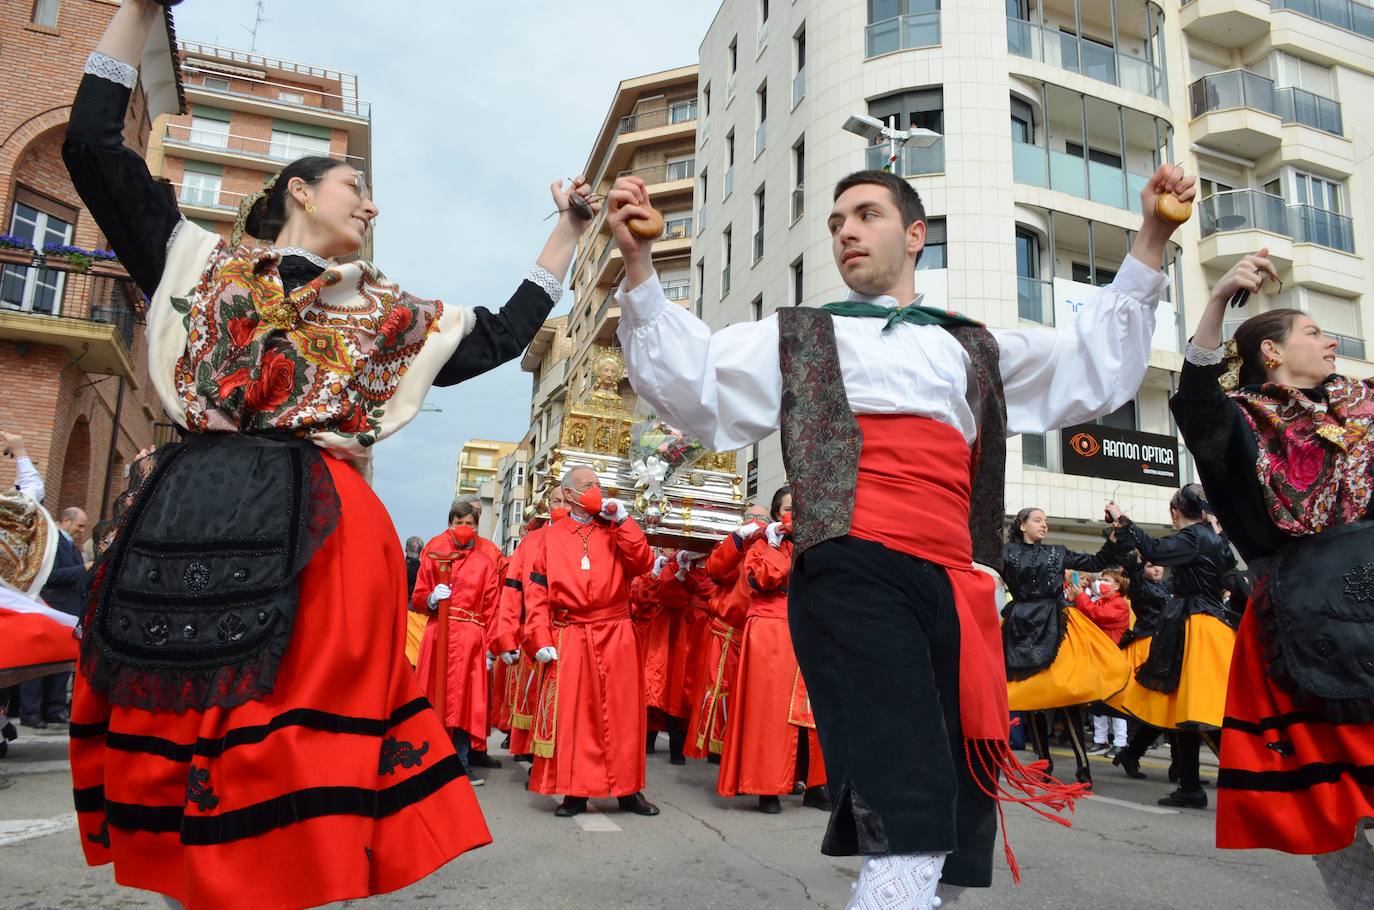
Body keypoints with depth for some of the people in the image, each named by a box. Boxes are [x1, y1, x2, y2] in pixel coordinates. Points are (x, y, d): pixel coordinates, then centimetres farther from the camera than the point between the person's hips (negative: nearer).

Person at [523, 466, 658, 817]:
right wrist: (540, 640, -8)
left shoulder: (615, 530, 11)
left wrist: (622, 520, -7)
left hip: (615, 635, 1)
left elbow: (642, 563, -5)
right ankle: (574, 792, 13)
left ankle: (628, 790, 16)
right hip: (568, 638, -1)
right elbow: (536, 592, 1)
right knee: (570, 715, 1)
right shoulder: (552, 537, 7)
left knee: (621, 712, 5)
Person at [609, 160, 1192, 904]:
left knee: (961, 827, 4)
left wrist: (1150, 243, 24)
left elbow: (1099, 365, 30)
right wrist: (638, 266, 0)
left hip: (956, 593, 5)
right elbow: (684, 380, 10)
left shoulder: (976, 349, 29)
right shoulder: (798, 337, 20)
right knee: (910, 827, -22)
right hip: (853, 579, -4)